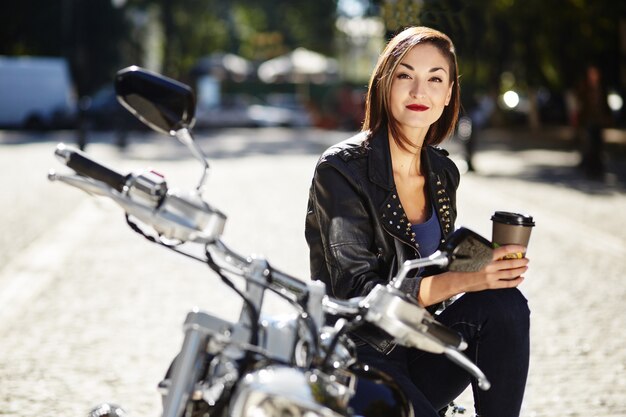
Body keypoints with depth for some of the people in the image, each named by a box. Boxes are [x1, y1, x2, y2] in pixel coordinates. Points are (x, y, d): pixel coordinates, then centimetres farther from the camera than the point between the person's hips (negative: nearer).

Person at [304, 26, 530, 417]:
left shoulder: (444, 172, 9)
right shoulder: (342, 168, -11)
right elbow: (356, 293, -18)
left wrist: (488, 265, -7)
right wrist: (463, 280, -27)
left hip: (417, 351, 7)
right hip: (354, 356, -7)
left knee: (505, 302, -19)